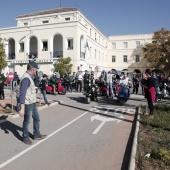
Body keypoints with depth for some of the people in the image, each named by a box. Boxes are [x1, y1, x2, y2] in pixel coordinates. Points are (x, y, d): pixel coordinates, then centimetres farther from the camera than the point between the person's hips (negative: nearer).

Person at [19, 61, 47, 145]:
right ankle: (25, 138, 25)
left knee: (36, 118, 18)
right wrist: (22, 108, -29)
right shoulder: (26, 78, -22)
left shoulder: (30, 77, 9)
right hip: (27, 104, -10)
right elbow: (22, 93, -27)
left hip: (33, 103, 10)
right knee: (26, 121, 7)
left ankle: (37, 135, 32)